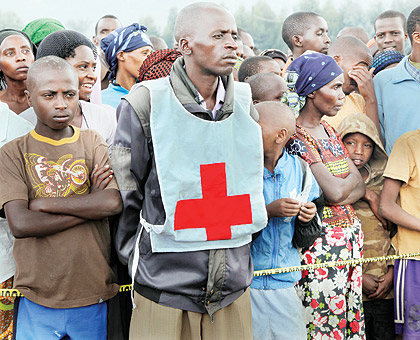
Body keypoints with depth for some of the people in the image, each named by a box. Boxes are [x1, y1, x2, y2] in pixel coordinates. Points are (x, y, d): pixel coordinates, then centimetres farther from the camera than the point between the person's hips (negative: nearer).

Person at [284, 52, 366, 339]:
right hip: (322, 242, -8)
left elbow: (359, 188, 7)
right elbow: (335, 191, -19)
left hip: (351, 235, 8)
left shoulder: (328, 130, 12)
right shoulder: (295, 136, -14)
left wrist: (339, 196, -12)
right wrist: (351, 177, 1)